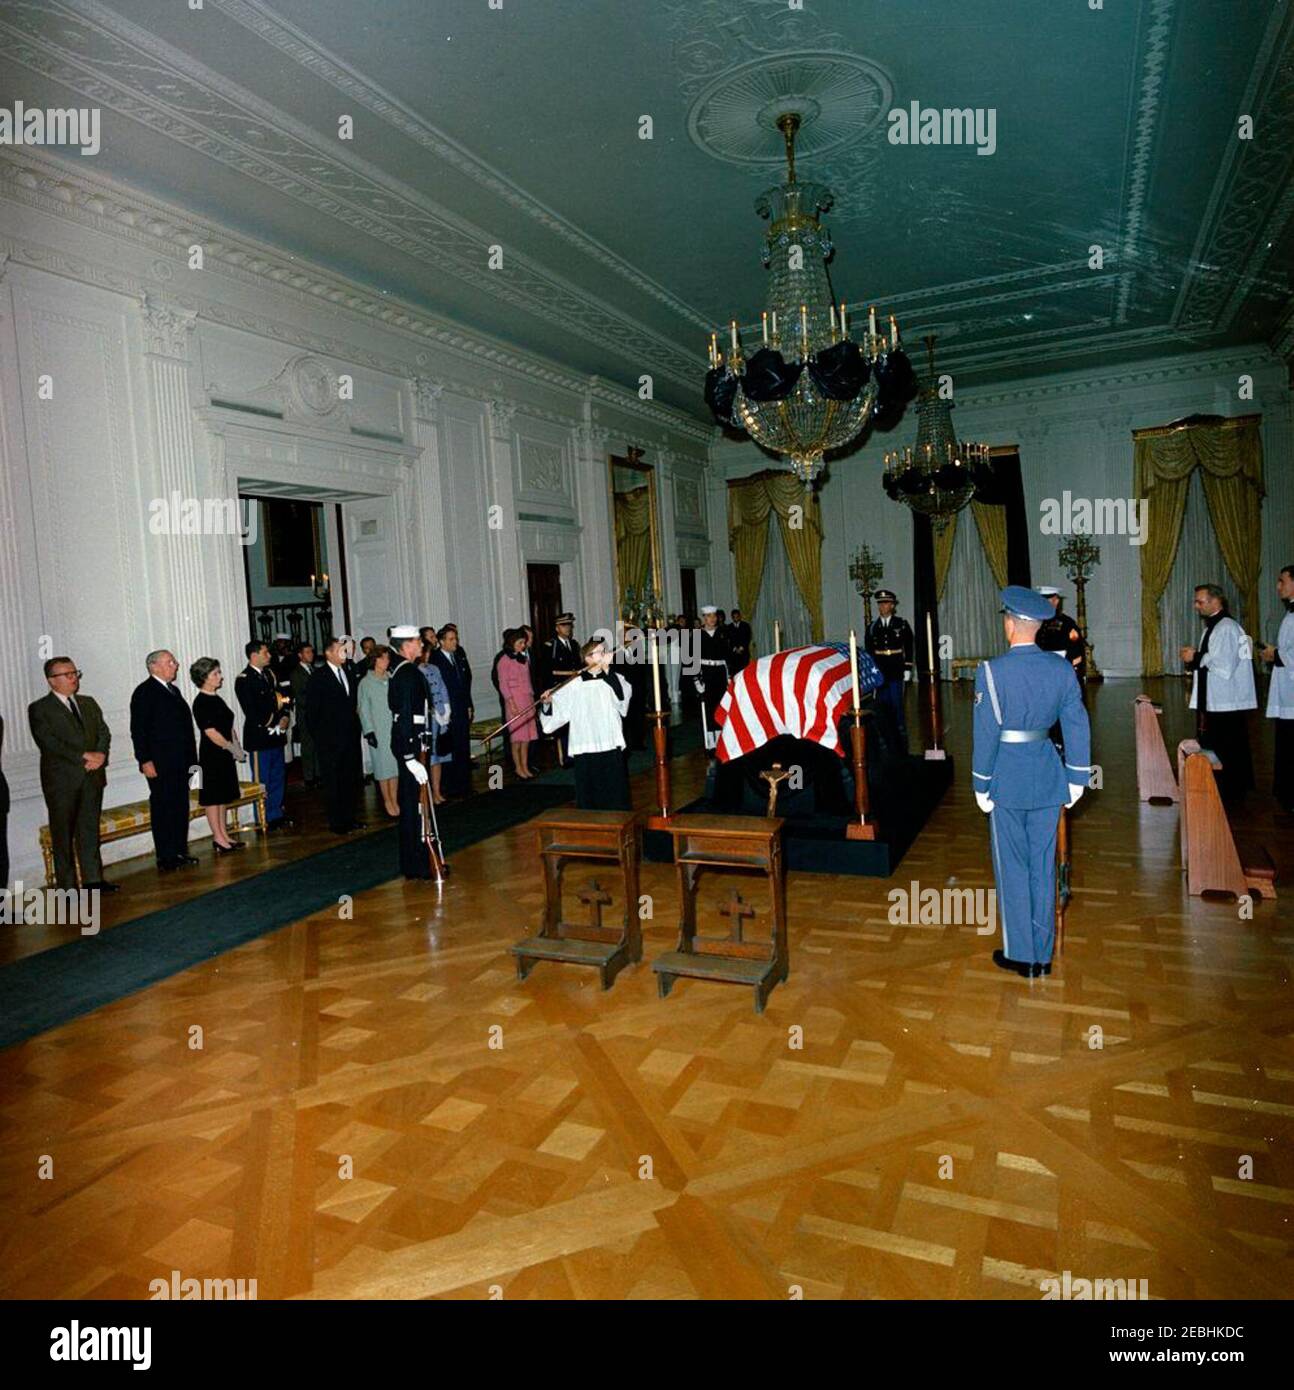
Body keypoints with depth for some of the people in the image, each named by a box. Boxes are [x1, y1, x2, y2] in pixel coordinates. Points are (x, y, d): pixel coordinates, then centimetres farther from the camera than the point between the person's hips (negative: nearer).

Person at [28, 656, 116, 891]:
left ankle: (93, 878, 13)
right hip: (61, 781, -5)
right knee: (63, 834, 1)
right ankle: (67, 885, 6)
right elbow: (49, 742, -13)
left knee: (90, 829, 8)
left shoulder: (89, 703, 15)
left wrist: (100, 755, -10)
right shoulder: (39, 709, -2)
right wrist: (84, 756, -18)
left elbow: (104, 733, 10)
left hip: (92, 776, 5)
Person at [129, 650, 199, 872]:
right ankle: (165, 858, 3)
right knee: (162, 809, -2)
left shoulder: (173, 690, 18)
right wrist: (145, 760, -17)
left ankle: (180, 852, 20)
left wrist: (190, 757, 16)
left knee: (181, 807, 11)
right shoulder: (144, 692, -7)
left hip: (180, 762, 8)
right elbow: (138, 729, -12)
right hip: (160, 764, -8)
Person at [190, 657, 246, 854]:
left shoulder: (216, 699, 13)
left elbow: (228, 727, 17)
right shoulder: (201, 702, -14)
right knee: (212, 797, -1)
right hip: (212, 756, -9)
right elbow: (211, 733, -19)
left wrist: (237, 746, 4)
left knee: (223, 797, 13)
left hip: (225, 756, 9)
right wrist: (232, 748, -13)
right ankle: (219, 840, 3)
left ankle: (224, 837, 19)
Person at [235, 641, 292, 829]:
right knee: (262, 780, 0)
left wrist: (285, 717, -1)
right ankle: (265, 820, 8)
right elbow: (251, 711, -16)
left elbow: (281, 697, 17)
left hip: (276, 735, 8)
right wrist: (272, 727, -13)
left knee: (278, 777, 14)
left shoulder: (269, 673, 12)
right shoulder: (243, 679, -12)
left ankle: (277, 814, 25)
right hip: (259, 736, -8)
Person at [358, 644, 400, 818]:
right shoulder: (366, 683, -3)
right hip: (379, 731, -3)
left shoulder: (392, 679, 5)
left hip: (395, 728, 3)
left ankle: (394, 801, 16)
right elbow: (364, 710, -2)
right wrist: (369, 732, -8)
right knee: (383, 766, 4)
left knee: (395, 765, 6)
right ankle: (387, 802, 16)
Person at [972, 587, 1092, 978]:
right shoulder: (1061, 668, -1)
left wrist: (981, 786, -4)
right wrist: (1076, 779, 12)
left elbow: (986, 733, -13)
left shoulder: (992, 672, -15)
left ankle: (1020, 954, 19)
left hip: (1008, 780, -4)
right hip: (1048, 778, 4)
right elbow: (1078, 726, 3)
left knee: (1013, 868, 9)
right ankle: (1043, 954, 25)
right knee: (1043, 866, 14)